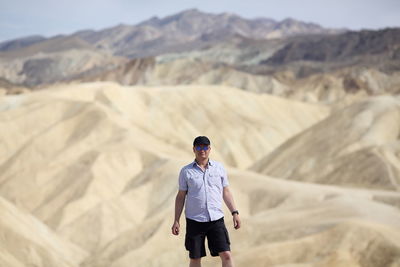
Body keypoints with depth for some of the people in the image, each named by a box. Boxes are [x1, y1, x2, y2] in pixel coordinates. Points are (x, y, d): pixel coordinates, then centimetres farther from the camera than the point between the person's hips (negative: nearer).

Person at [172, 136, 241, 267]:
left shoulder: (219, 168, 8)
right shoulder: (186, 171, 4)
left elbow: (226, 192, 14)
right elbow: (181, 196, 8)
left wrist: (234, 213, 6)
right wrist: (176, 221, 3)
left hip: (216, 220, 1)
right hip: (194, 221, -1)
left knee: (226, 254, -9)